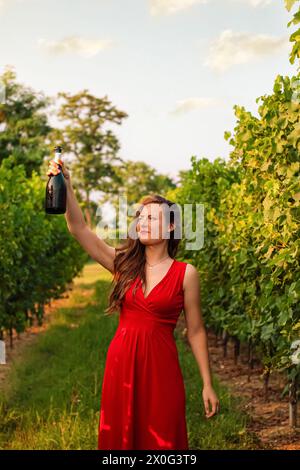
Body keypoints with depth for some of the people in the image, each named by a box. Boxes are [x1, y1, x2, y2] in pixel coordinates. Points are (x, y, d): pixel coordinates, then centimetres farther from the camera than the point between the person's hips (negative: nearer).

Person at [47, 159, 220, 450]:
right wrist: (66, 187, -15)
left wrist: (207, 384, 0)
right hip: (120, 363, 3)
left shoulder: (186, 273, -2)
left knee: (161, 440, 4)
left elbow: (195, 331, 0)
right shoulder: (124, 264, 5)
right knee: (118, 438, 12)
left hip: (160, 366, -3)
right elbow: (79, 229, -3)